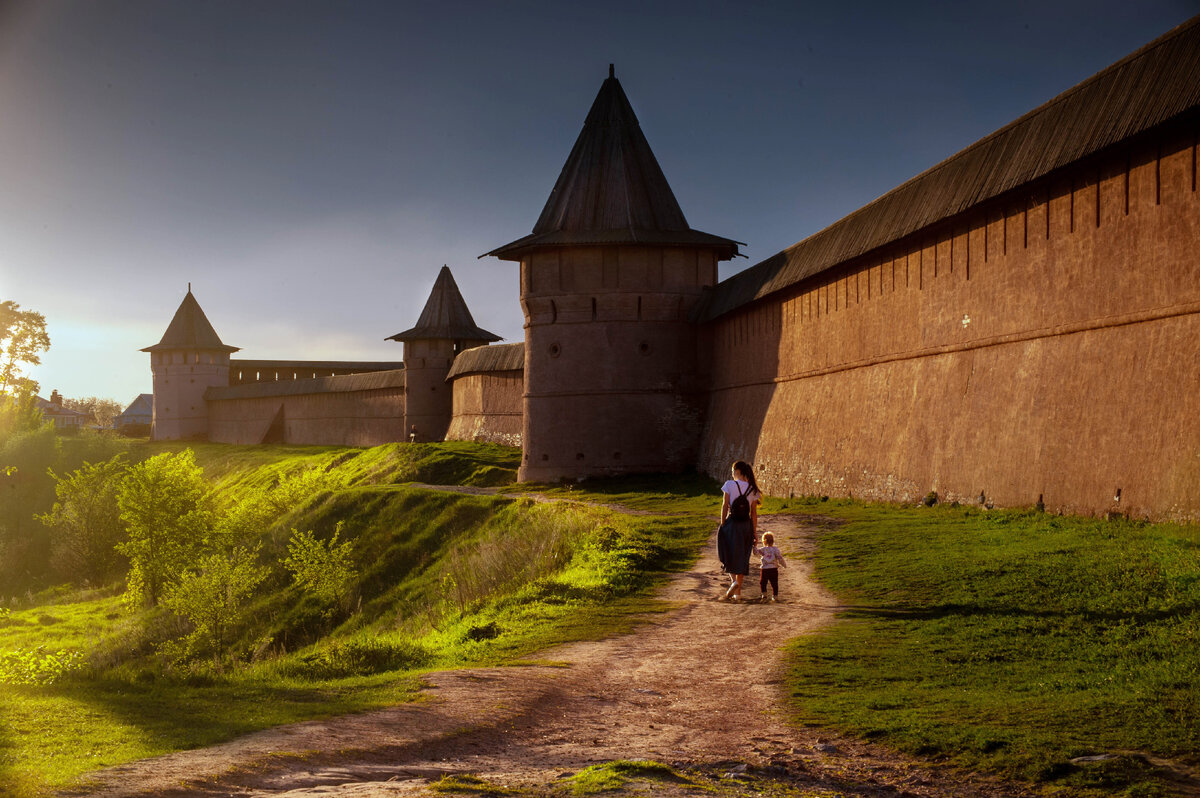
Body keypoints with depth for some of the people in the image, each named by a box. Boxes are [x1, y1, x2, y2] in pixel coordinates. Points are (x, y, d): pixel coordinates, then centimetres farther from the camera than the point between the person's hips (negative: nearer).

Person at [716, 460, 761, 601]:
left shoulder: (730, 485, -6)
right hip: (747, 525, 3)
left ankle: (733, 580, -16)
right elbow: (754, 512, 5)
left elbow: (725, 506, -7)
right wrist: (755, 532, 9)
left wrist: (722, 525, -1)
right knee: (742, 557, 11)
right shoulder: (752, 489, 4)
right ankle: (737, 592, 13)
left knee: (727, 555, 11)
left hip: (732, 523, -3)